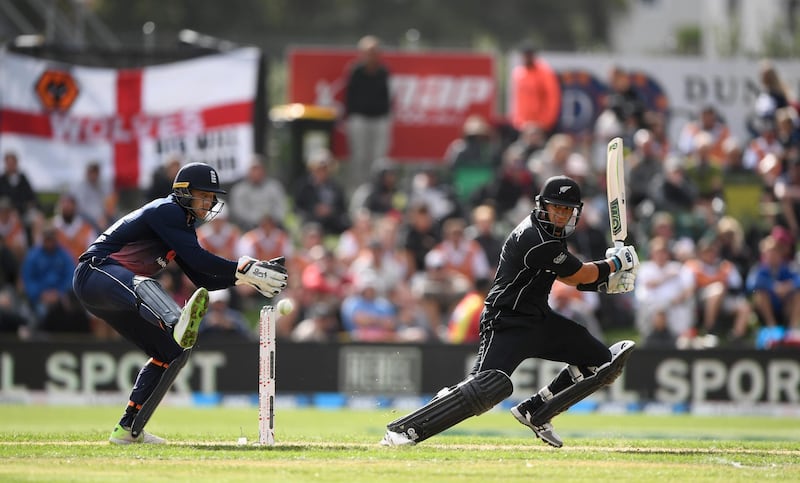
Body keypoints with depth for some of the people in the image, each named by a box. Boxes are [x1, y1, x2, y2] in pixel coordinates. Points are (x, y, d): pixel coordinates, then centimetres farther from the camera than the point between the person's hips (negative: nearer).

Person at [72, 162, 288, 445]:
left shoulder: (184, 227, 20)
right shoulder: (166, 211, -10)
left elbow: (203, 279, 17)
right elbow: (197, 258, -21)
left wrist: (246, 277, 3)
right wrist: (245, 271, -23)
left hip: (118, 299, 11)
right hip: (95, 272, -11)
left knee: (170, 353, 9)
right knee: (140, 284, -44)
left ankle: (128, 429, 11)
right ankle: (178, 326, -80)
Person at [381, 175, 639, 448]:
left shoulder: (550, 233, 9)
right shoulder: (534, 239, -21)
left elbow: (570, 277, 22)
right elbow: (580, 275, -12)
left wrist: (605, 282, 8)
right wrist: (616, 264, 3)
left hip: (539, 319, 10)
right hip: (507, 323, -10)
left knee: (600, 360, 11)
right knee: (488, 388, -30)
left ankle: (535, 413, 16)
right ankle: (404, 430, -27)